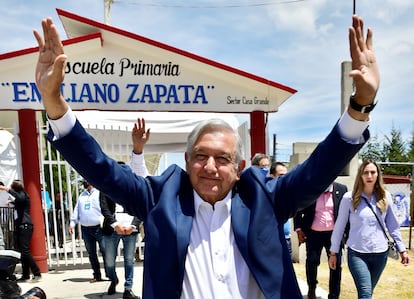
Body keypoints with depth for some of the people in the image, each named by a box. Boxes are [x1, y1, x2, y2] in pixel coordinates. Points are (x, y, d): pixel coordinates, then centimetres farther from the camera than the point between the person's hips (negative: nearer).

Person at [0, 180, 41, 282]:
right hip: (19, 227, 9)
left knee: (25, 250, -14)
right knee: (21, 251, 5)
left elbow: (20, 198, -31)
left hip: (25, 226, -9)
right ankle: (25, 275, 9)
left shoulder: (23, 194, -5)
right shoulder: (20, 196, 20)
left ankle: (37, 273, -11)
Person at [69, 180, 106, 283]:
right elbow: (76, 210, 18)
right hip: (85, 229, 6)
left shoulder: (99, 193, -2)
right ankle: (97, 275, 19)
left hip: (99, 227, -6)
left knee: (105, 251, -6)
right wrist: (72, 223, 8)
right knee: (91, 253, 11)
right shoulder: (81, 196, 18)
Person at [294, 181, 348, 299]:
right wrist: (298, 229, -5)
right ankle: (311, 287, 30)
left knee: (336, 264, 2)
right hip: (313, 233, -1)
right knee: (312, 261, 3)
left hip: (334, 233, 1)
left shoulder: (341, 189, -2)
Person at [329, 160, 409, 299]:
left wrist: (402, 249, 9)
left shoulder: (385, 196, 2)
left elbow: (392, 225, 9)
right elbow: (339, 226, -2)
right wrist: (334, 252, 1)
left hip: (380, 253, 3)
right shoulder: (349, 197, -7)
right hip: (357, 253, -3)